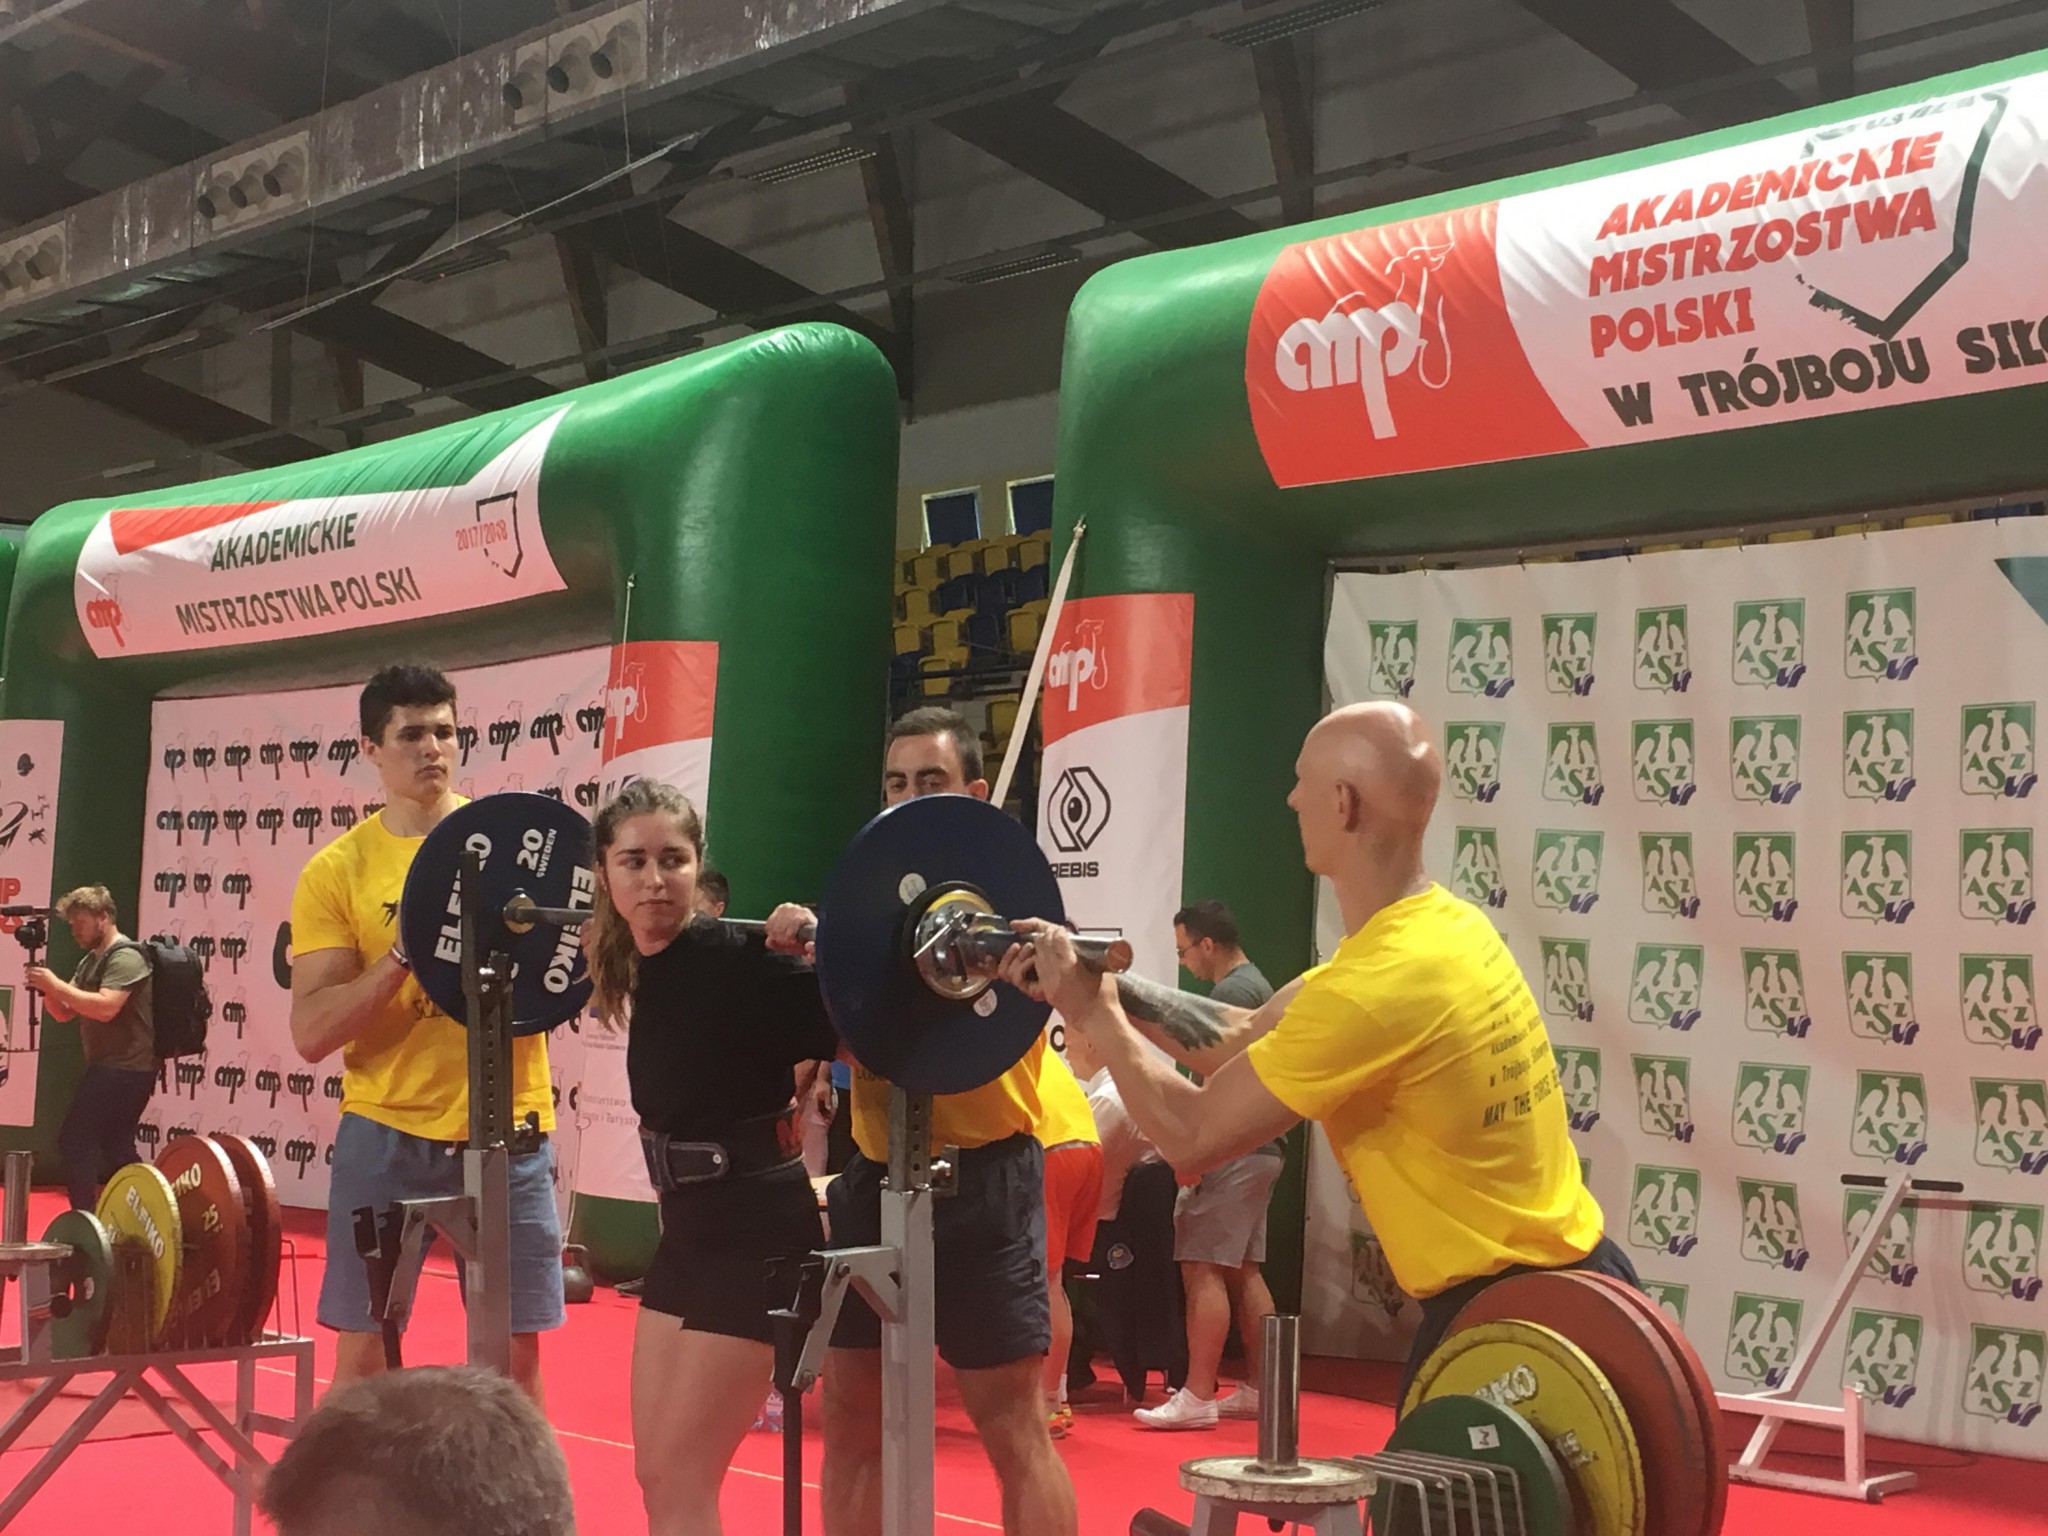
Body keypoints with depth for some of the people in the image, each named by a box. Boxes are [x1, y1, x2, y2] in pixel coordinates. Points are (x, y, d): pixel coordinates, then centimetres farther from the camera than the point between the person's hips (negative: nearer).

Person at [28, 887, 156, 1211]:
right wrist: (46, 988, -6)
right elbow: (64, 1013, 14)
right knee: (116, 1150, 15)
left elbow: (105, 1008, -28)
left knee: (75, 1141, -12)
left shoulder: (125, 957, -14)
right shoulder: (91, 960, 17)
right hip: (112, 1067, 10)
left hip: (124, 1069, -10)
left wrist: (56, 984, -24)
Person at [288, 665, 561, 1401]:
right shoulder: (337, 870, -2)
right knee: (362, 1348, 6)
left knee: (516, 1349, 5)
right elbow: (311, 1032, -8)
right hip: (389, 1132, -1)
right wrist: (405, 953, -20)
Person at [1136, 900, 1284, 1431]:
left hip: (1231, 1149, -10)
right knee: (1244, 1271, 12)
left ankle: (1197, 1398, -13)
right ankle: (1257, 1390, 16)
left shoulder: (1231, 991, -13)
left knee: (1202, 1269, -11)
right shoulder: (1257, 985, 19)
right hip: (1260, 1148, 11)